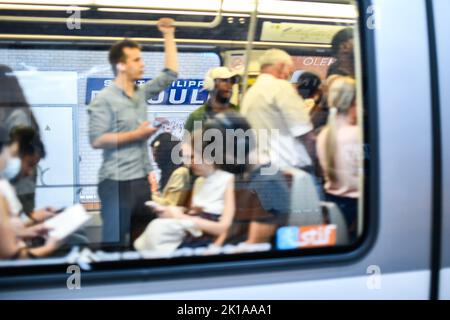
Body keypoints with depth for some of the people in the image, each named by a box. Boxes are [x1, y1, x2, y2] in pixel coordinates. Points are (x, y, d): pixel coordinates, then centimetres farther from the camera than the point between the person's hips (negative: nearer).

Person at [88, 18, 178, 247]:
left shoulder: (141, 94, 10)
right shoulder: (104, 100, -10)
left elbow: (171, 74, 15)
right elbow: (96, 140, -18)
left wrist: (168, 35, 13)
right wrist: (136, 134, -14)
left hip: (142, 179, 7)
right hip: (117, 182, -7)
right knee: (116, 241, -1)